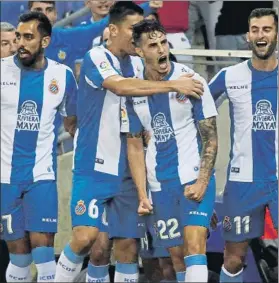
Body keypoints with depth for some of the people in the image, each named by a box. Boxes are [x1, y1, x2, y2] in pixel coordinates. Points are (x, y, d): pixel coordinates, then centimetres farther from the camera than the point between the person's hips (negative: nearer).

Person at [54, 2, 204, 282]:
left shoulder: (136, 65, 11)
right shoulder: (96, 58, -9)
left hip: (126, 170, 6)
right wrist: (175, 85, -28)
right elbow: (121, 86, -28)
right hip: (93, 167, -6)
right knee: (85, 236, -17)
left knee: (128, 246, 3)